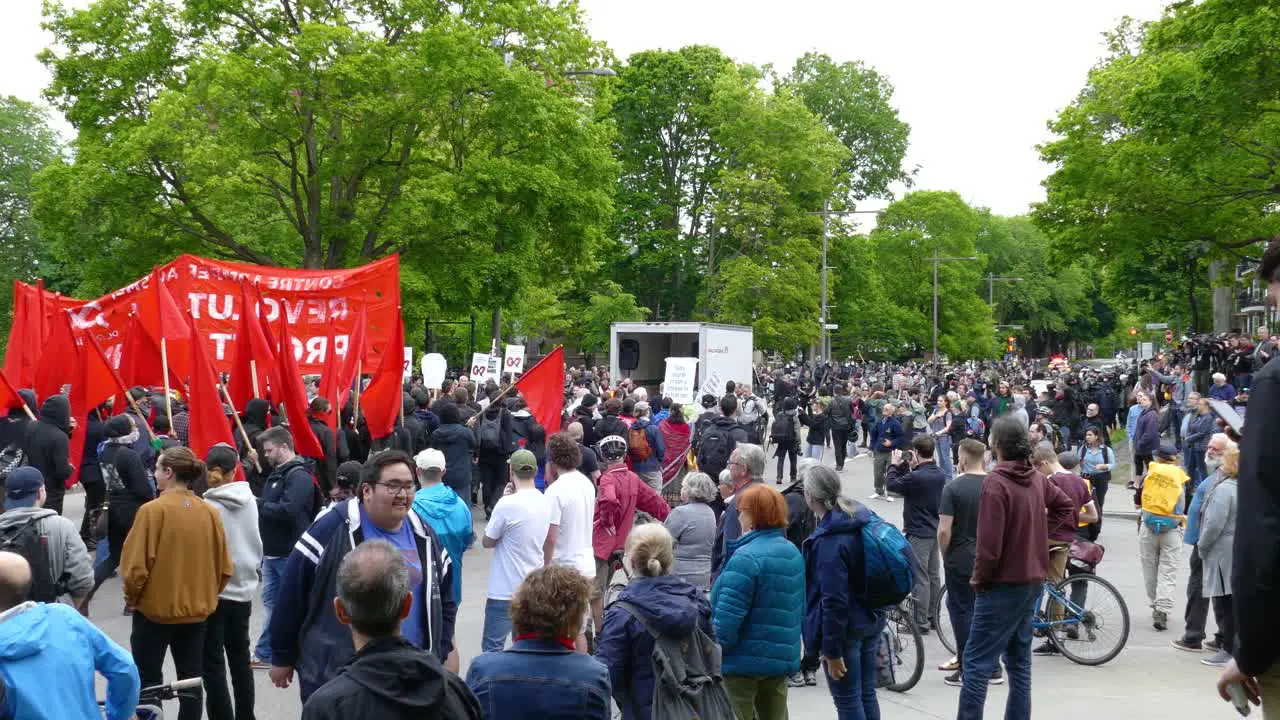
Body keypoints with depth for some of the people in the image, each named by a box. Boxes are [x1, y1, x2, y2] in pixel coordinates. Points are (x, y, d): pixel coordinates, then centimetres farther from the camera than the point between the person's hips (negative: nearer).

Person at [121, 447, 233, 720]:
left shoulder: (153, 510, -15)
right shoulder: (210, 512, -2)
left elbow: (136, 565, -17)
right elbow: (225, 566, 2)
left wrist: (132, 597, 0)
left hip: (155, 608, -4)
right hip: (196, 609, 4)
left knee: (148, 681, 9)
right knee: (191, 680, 13)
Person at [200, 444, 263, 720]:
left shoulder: (207, 506, -17)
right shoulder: (250, 501, -3)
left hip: (213, 592, -6)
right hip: (244, 589, 6)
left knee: (213, 663, 3)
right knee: (240, 658, 18)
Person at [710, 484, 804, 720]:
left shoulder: (746, 557, -20)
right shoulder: (793, 553, 7)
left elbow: (728, 615, -23)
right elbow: (800, 609, 16)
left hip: (744, 661, -8)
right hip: (784, 656, 8)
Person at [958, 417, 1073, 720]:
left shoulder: (995, 482, -19)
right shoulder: (1037, 478, 5)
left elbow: (990, 544, -21)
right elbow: (1065, 506, 23)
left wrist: (979, 579, -6)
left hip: (1004, 584, -8)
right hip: (1033, 581, 8)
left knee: (976, 663, -6)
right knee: (1019, 662, 15)